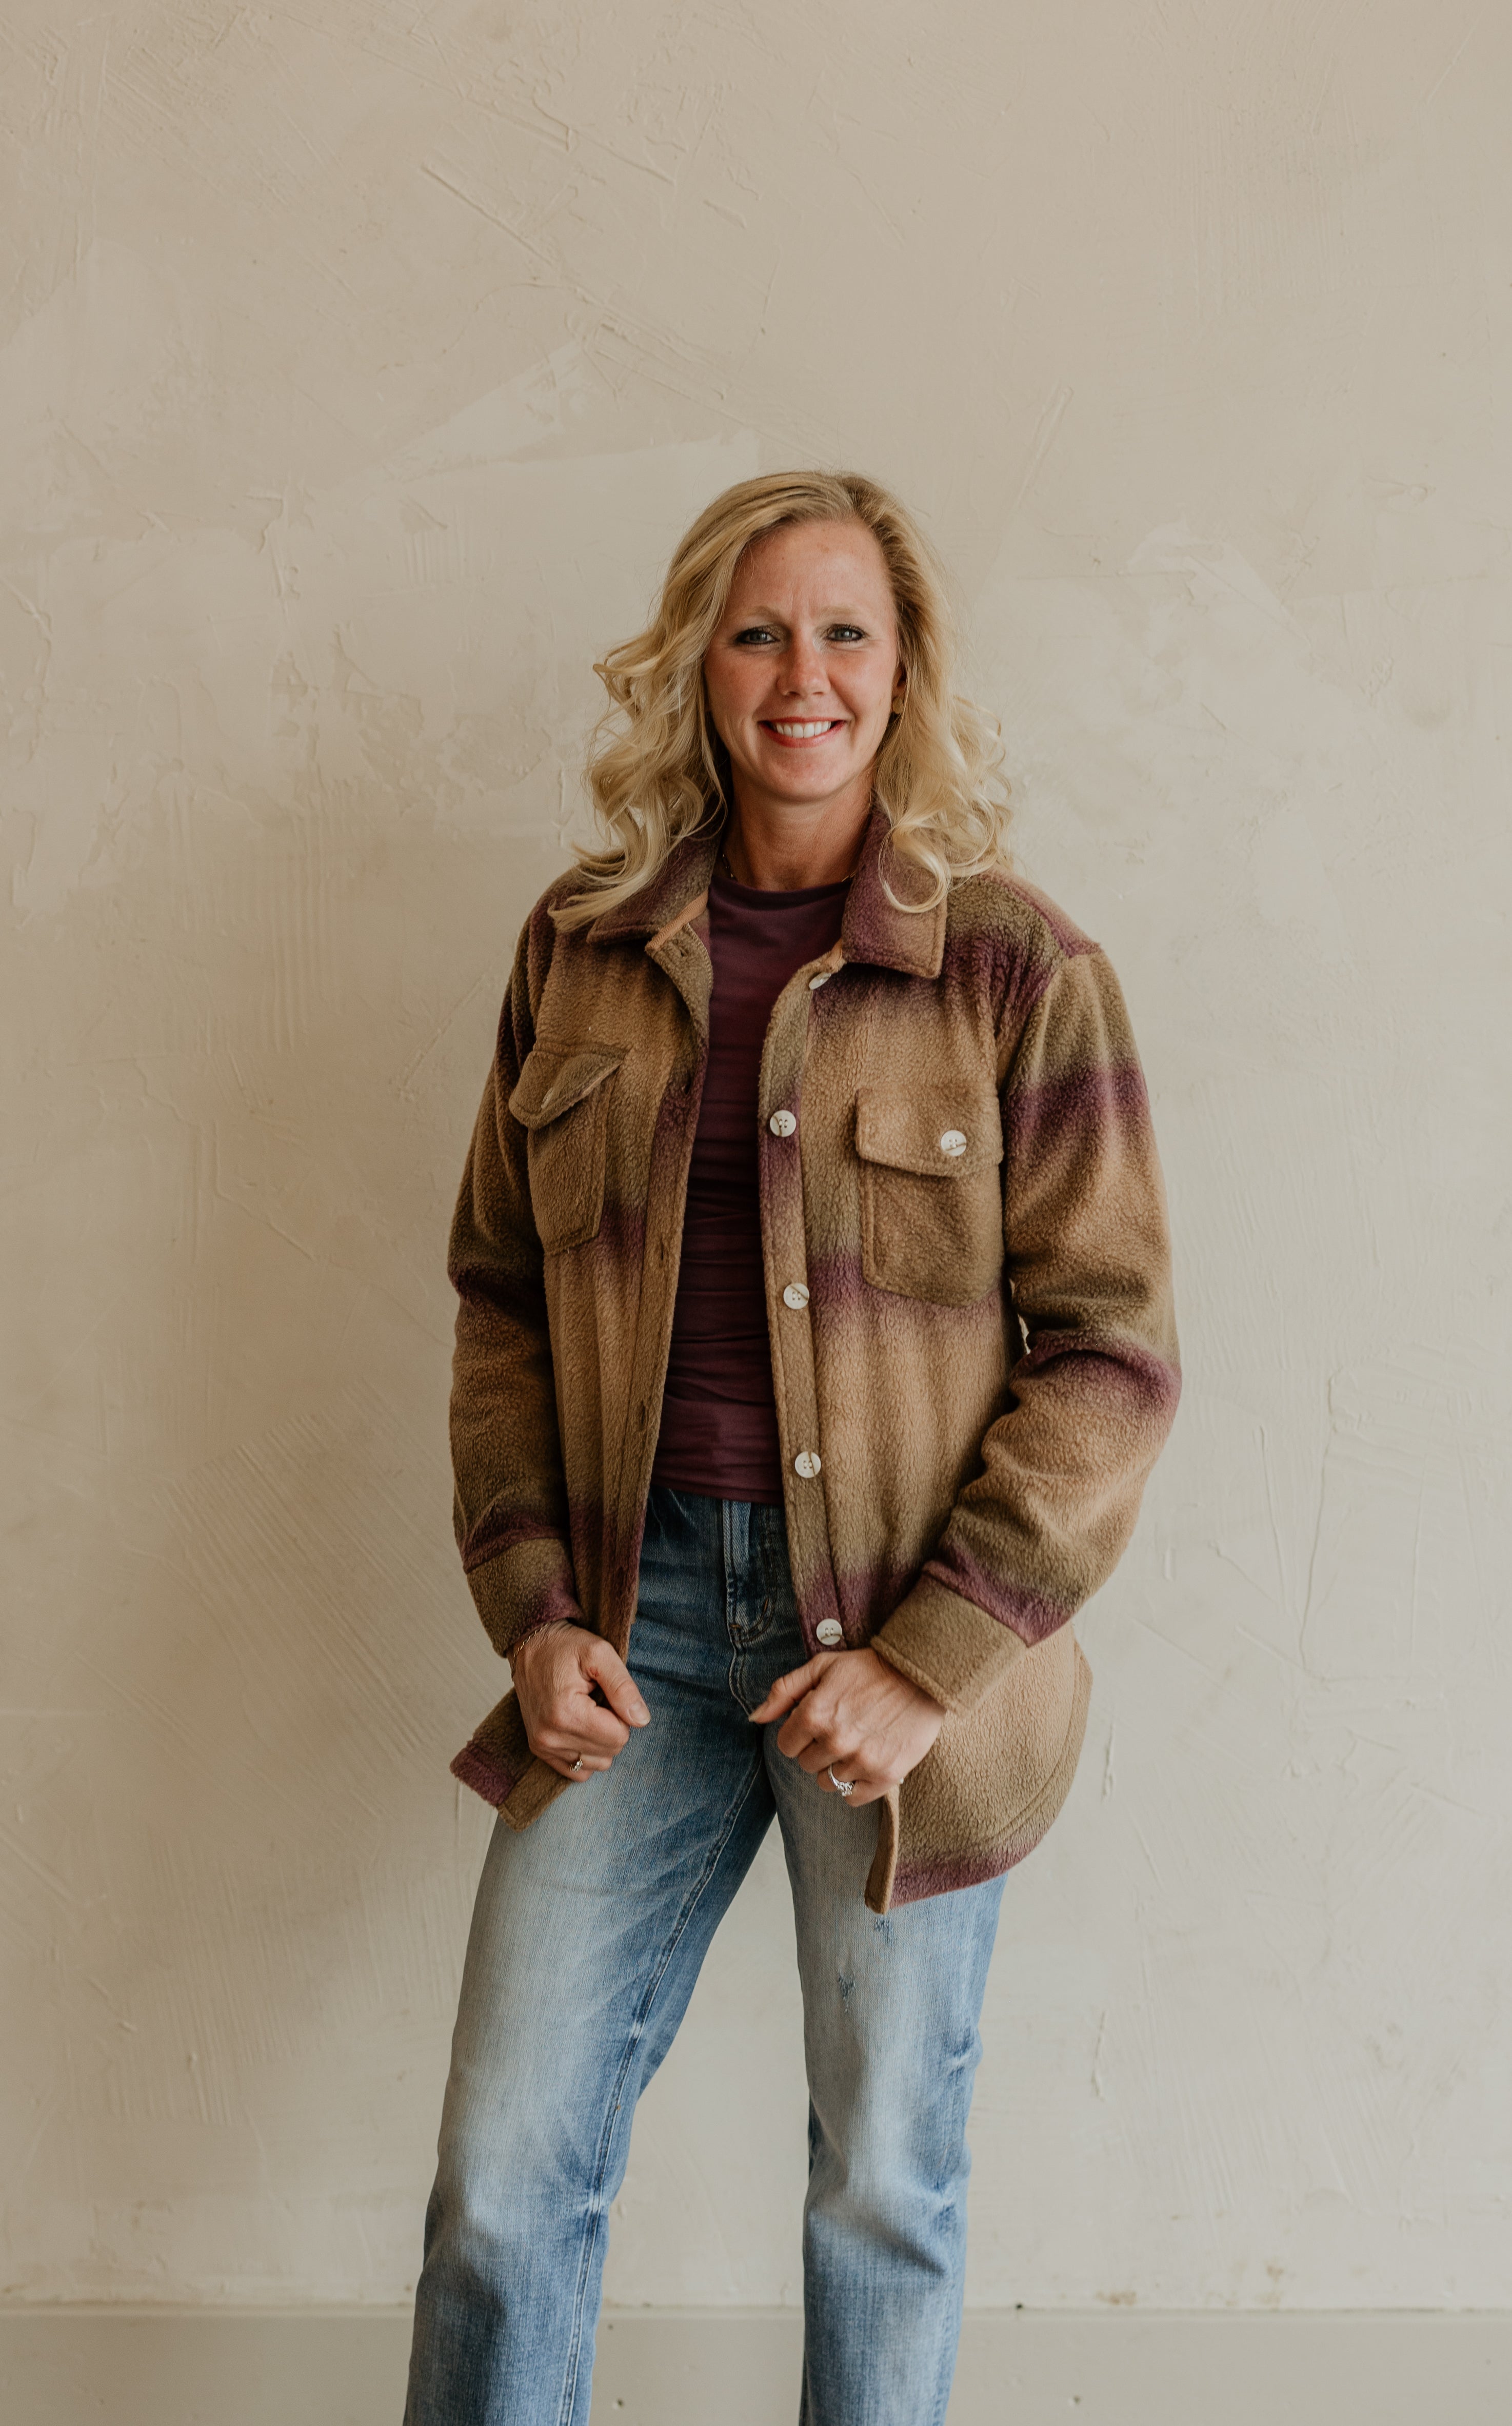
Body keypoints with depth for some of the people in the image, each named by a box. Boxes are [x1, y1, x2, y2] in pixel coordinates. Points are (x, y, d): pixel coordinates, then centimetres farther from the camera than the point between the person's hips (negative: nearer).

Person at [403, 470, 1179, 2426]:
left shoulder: (1018, 970, -6)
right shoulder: (582, 949, 5)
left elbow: (1111, 1350, -7)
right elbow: (502, 1291, 10)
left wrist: (931, 1661, -14)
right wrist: (530, 1606, -1)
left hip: (910, 1628, -2)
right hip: (640, 1606, 3)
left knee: (886, 2180, 13)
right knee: (504, 2174, 7)